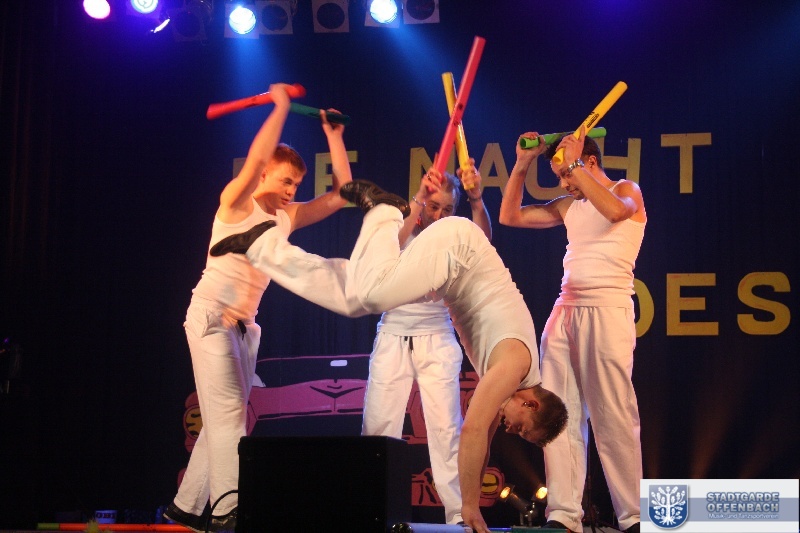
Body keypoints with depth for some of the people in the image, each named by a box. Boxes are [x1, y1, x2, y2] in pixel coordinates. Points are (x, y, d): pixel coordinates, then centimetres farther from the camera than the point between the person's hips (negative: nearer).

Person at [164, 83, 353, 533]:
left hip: (244, 324, 8)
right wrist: (281, 105, -15)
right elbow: (257, 157, -24)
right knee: (228, 411, -16)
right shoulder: (237, 203, -6)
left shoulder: (288, 217, 12)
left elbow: (341, 194, 12)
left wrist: (334, 137, 9)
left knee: (226, 415, 8)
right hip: (210, 314, -8)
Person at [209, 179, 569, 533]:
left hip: (452, 255, 6)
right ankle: (383, 212, -11)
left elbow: (482, 436, 13)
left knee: (348, 298, 1)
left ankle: (264, 246, 6)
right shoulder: (515, 363, -21)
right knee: (371, 295, -29)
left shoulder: (504, 369, 1)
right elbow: (472, 431, -30)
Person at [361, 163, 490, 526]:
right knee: (377, 426, -2)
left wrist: (476, 199, -38)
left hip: (437, 341, 0)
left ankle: (460, 512, -4)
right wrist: (417, 204, -30)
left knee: (446, 427, -6)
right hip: (393, 337, 1)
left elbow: (483, 237, -18)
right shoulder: (401, 227, 3)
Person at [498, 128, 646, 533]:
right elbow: (510, 216, 20)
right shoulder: (569, 206, 20)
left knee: (613, 416, -9)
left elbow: (615, 210, -19)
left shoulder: (627, 191, 5)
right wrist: (522, 165, 12)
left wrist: (573, 166, -12)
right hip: (564, 311, 6)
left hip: (607, 310, -6)